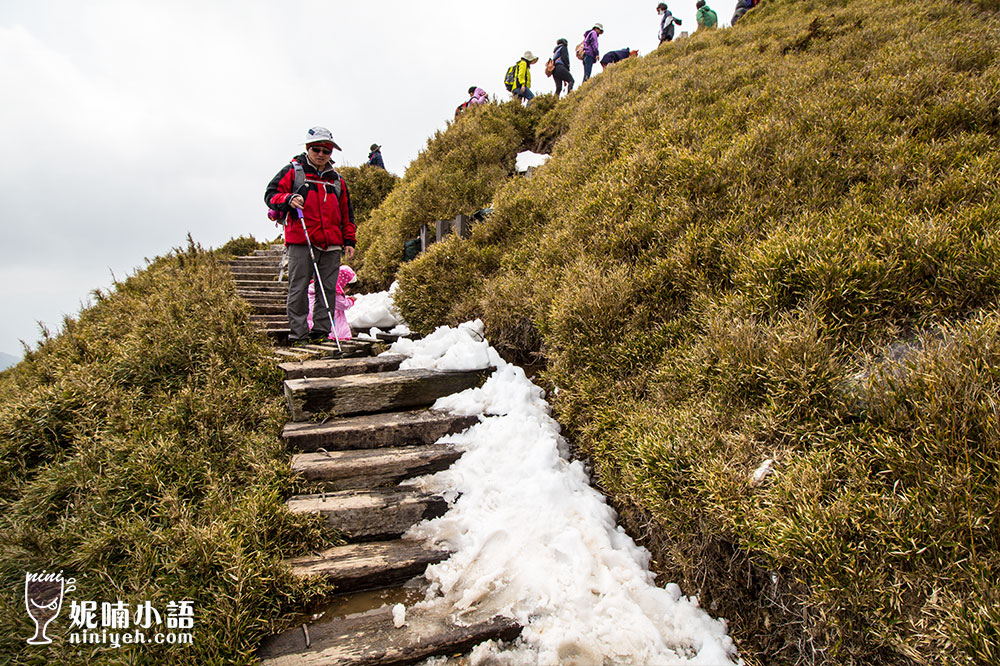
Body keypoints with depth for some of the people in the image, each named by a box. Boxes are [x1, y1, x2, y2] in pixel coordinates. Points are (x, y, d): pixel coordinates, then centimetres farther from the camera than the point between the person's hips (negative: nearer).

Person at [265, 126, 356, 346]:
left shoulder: (337, 180, 21)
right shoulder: (293, 171, 9)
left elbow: (346, 213, 24)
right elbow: (270, 194, 4)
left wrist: (349, 240, 17)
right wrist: (288, 199, -17)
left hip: (331, 244, 4)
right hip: (301, 241, -4)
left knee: (328, 288, 3)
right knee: (298, 288, -5)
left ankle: (322, 330, 10)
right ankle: (298, 333, -1)